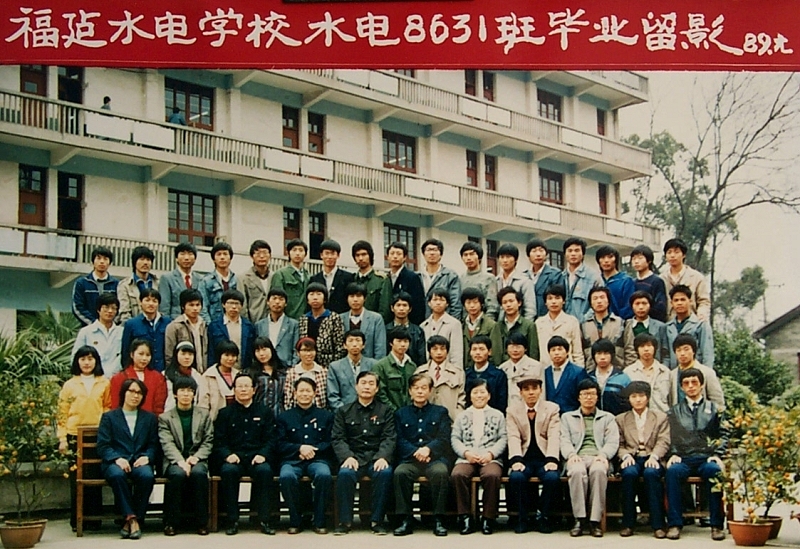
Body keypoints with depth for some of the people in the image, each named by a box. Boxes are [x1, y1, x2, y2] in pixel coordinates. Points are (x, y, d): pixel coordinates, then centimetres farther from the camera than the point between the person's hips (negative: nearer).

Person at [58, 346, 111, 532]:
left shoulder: (104, 384, 8)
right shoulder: (69, 385, 7)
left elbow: (108, 409, 10)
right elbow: (62, 413, 5)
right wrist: (62, 438, -2)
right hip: (75, 437, 0)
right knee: (76, 478, 0)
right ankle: (76, 520, 8)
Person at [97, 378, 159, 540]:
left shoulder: (150, 418, 23)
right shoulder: (109, 417, 16)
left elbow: (153, 445, 14)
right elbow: (103, 446, 5)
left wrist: (147, 457, -9)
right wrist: (117, 459, -15)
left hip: (139, 462, 1)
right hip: (115, 462, -1)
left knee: (147, 476, -34)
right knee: (117, 475, -38)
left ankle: (131, 520, -24)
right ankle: (131, 517, -32)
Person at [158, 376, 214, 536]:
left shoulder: (204, 415, 15)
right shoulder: (165, 418, 10)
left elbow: (208, 441, 8)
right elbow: (167, 444, -4)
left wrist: (196, 457, -11)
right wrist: (180, 461, -22)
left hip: (197, 460, 1)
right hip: (174, 461, -1)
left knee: (199, 473, -34)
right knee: (178, 474, -35)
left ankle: (201, 522, -22)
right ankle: (171, 522, -21)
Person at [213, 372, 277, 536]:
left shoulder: (265, 412, 17)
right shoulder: (225, 413, 17)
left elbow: (270, 439, 9)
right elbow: (219, 441, 7)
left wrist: (263, 454, -11)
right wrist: (227, 455, -13)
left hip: (257, 458, 0)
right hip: (233, 458, 0)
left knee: (265, 470, -34)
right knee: (228, 471, -34)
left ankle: (263, 519, -25)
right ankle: (232, 519, -25)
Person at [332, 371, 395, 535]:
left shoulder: (385, 411, 14)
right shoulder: (344, 411, 15)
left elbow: (389, 438, 3)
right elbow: (338, 438, 6)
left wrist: (382, 457, -15)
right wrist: (347, 457, -13)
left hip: (377, 458, 0)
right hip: (353, 457, 0)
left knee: (385, 473, -33)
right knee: (345, 473, -33)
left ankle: (377, 520, -20)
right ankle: (345, 521, -19)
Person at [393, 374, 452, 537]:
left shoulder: (440, 412, 18)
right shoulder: (401, 414, 20)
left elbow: (444, 439, 4)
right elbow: (400, 441, 7)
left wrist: (428, 448, -16)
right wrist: (416, 452, -12)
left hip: (435, 458, -1)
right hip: (410, 460, 1)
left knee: (440, 471, -35)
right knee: (400, 472, -32)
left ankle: (438, 520, -25)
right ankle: (405, 520, -24)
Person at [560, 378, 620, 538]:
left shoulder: (607, 418, 25)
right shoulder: (567, 417, 26)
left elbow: (613, 441, 10)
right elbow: (565, 440, 11)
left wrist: (603, 455, -11)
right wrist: (571, 454, -11)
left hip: (598, 457, 0)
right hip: (577, 458, 0)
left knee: (598, 470, -38)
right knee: (577, 471, -37)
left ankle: (595, 521, -34)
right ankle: (580, 520, -31)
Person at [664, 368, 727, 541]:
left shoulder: (714, 409, 19)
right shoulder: (674, 411, 21)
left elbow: (723, 435, 11)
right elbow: (669, 436, 13)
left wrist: (717, 455, -4)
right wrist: (673, 454, -5)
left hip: (706, 458, -1)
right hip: (683, 459, 1)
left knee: (714, 471, -36)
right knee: (672, 471, -34)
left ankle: (717, 524, -29)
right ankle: (674, 523, -31)